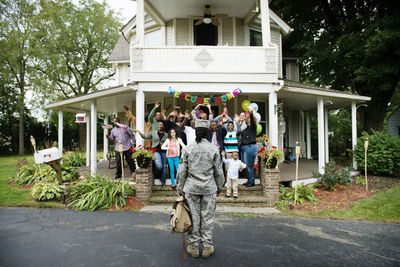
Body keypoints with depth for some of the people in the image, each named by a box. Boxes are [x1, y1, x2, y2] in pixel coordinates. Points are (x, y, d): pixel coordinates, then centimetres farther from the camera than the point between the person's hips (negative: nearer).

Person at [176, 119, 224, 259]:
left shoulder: (188, 149, -5)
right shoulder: (213, 149, -6)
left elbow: (182, 171, -3)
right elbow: (219, 171, 0)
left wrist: (180, 188, 7)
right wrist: (219, 187, 13)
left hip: (191, 188, 0)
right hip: (209, 188, 0)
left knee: (193, 217, 10)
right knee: (207, 217, 10)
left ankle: (193, 247, 21)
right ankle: (207, 247, 21)